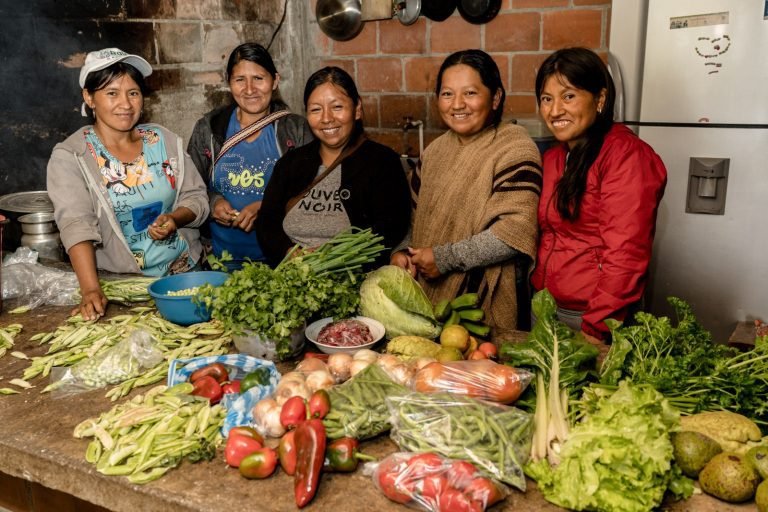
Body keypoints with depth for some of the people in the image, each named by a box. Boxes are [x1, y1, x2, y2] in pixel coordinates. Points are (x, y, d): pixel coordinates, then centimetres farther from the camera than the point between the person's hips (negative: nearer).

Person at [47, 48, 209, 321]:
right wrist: (91, 290, -29)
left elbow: (196, 197, 9)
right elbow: (76, 224, -16)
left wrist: (174, 220, -14)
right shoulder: (69, 156, -3)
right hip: (119, 284, -2)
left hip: (185, 272, 3)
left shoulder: (165, 141, 8)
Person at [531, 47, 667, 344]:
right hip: (543, 308, 7)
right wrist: (537, 297, 3)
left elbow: (625, 255, -20)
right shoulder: (551, 159, 10)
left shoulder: (626, 154, -14)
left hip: (598, 319, -7)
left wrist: (595, 328, -22)